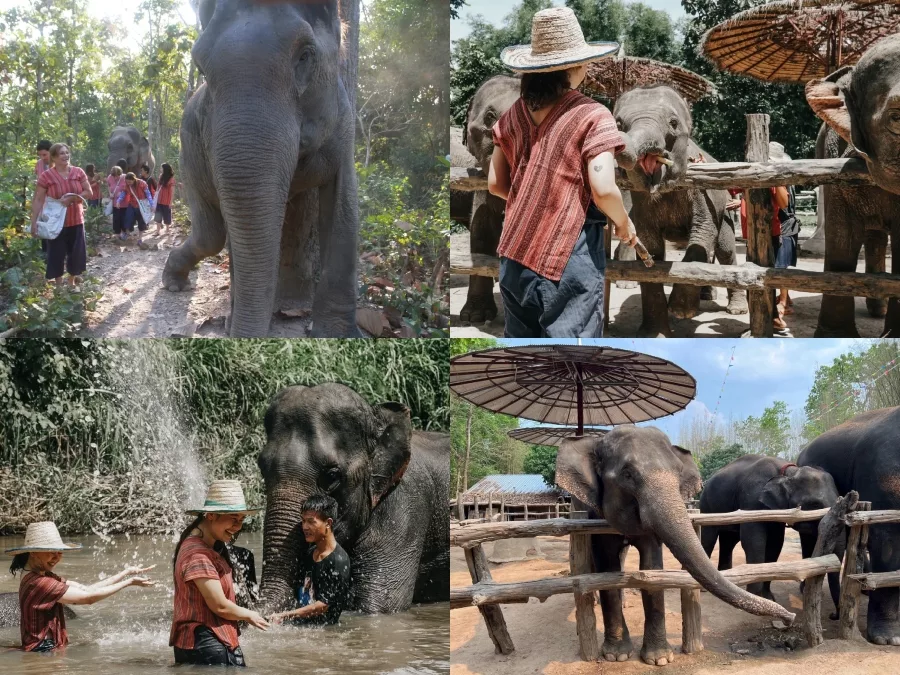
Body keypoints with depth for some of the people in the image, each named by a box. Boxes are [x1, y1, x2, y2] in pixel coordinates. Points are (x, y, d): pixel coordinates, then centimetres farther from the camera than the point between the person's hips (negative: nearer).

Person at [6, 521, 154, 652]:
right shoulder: (39, 583, -22)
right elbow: (88, 597, -18)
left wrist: (127, 572, 1)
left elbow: (86, 589, 5)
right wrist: (129, 582, -12)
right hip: (43, 653, -10)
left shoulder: (46, 577, 9)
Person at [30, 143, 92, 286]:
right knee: (56, 254, 4)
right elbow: (38, 201, -9)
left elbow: (89, 192, 1)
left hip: (76, 220, 3)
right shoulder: (46, 176, -10)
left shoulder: (78, 172, -1)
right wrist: (34, 222, -15)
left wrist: (71, 198, -15)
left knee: (76, 253, 10)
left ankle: (72, 281, 28)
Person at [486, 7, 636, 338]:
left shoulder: (514, 114, 7)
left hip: (515, 254, 6)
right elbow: (603, 189, -18)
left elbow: (495, 183, 11)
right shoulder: (591, 116, -10)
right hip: (569, 259, -6)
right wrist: (624, 224, 1)